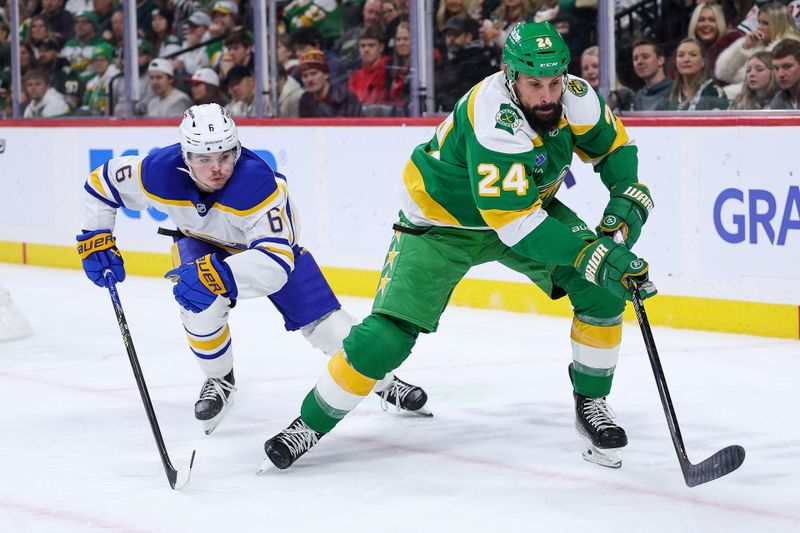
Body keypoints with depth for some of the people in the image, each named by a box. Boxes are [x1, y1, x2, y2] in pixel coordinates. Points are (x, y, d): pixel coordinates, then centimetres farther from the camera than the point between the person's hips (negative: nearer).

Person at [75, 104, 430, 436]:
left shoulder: (259, 183, -43)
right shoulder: (159, 174, -33)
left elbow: (276, 261, -49)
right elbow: (101, 183, -14)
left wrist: (219, 275, -61)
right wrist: (95, 241, -17)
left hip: (271, 237, -2)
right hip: (201, 241, 2)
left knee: (322, 319, -6)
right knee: (201, 303, -27)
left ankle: (382, 380, 18)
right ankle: (220, 381, 0)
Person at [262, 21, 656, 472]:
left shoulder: (574, 97, -19)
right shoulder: (492, 119, -38)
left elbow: (612, 143, 4)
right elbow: (515, 224, -41)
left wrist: (628, 199, -14)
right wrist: (594, 255, -44)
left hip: (528, 202, 6)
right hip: (442, 223, -6)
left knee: (602, 290, -12)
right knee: (386, 336, -14)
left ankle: (591, 404, 6)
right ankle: (311, 423, 6)